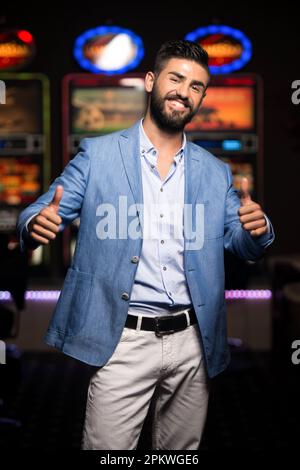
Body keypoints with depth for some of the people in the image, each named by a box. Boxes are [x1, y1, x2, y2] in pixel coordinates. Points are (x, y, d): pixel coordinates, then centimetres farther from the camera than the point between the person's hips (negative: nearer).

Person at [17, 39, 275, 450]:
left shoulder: (215, 172, 10)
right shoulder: (98, 155, 2)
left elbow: (244, 246, 10)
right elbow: (43, 212, -1)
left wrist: (258, 229, -14)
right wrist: (38, 224, -26)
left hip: (192, 341, 4)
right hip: (123, 340, -3)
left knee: (183, 449, 15)